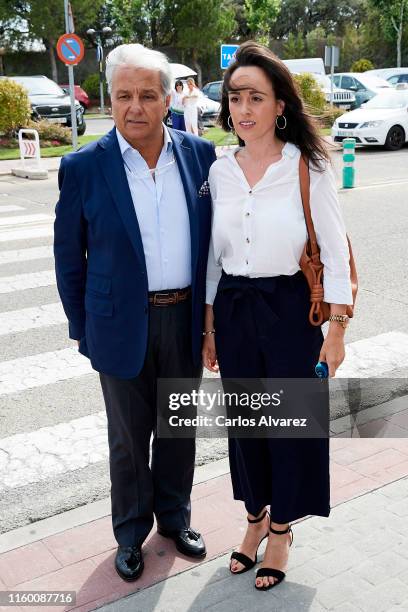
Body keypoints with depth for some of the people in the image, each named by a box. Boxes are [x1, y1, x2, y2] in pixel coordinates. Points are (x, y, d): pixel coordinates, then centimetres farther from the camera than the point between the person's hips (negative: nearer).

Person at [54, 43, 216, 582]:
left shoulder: (199, 155, -2)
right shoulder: (84, 167, -10)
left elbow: (216, 237, 7)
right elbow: (69, 254, -2)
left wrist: (212, 312, 7)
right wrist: (81, 328, 0)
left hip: (186, 318, 3)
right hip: (123, 325, -2)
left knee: (178, 427, 18)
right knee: (128, 437, 13)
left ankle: (175, 517, 41)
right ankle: (130, 532, 35)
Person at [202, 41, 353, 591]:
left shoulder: (308, 166, -9)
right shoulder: (220, 171, 2)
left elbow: (335, 252, -7)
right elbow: (213, 255, 9)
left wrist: (336, 329, -9)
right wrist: (209, 327, 10)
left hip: (289, 309, -3)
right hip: (233, 310, 4)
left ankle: (281, 529, 31)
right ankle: (255, 515, 39)